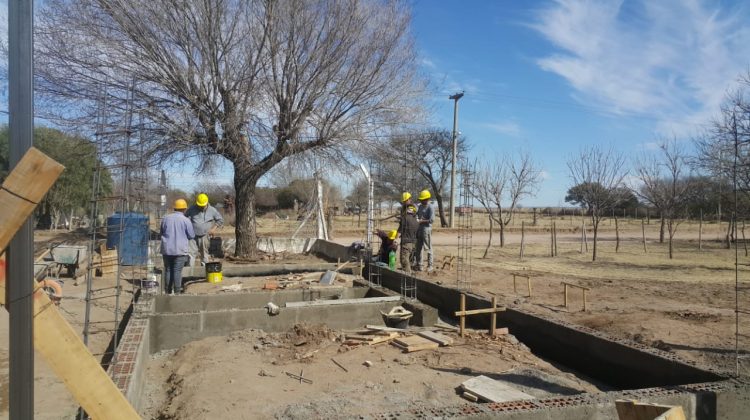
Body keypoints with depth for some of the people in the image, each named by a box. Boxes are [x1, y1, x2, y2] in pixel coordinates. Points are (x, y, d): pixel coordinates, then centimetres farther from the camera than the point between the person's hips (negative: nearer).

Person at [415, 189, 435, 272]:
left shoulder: (430, 208, -10)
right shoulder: (420, 206, 13)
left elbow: (432, 220, -18)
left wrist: (421, 221, -17)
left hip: (426, 229, -8)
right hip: (419, 229, 8)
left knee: (428, 248, 0)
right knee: (418, 248, 12)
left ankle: (430, 265, 8)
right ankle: (418, 265, 20)